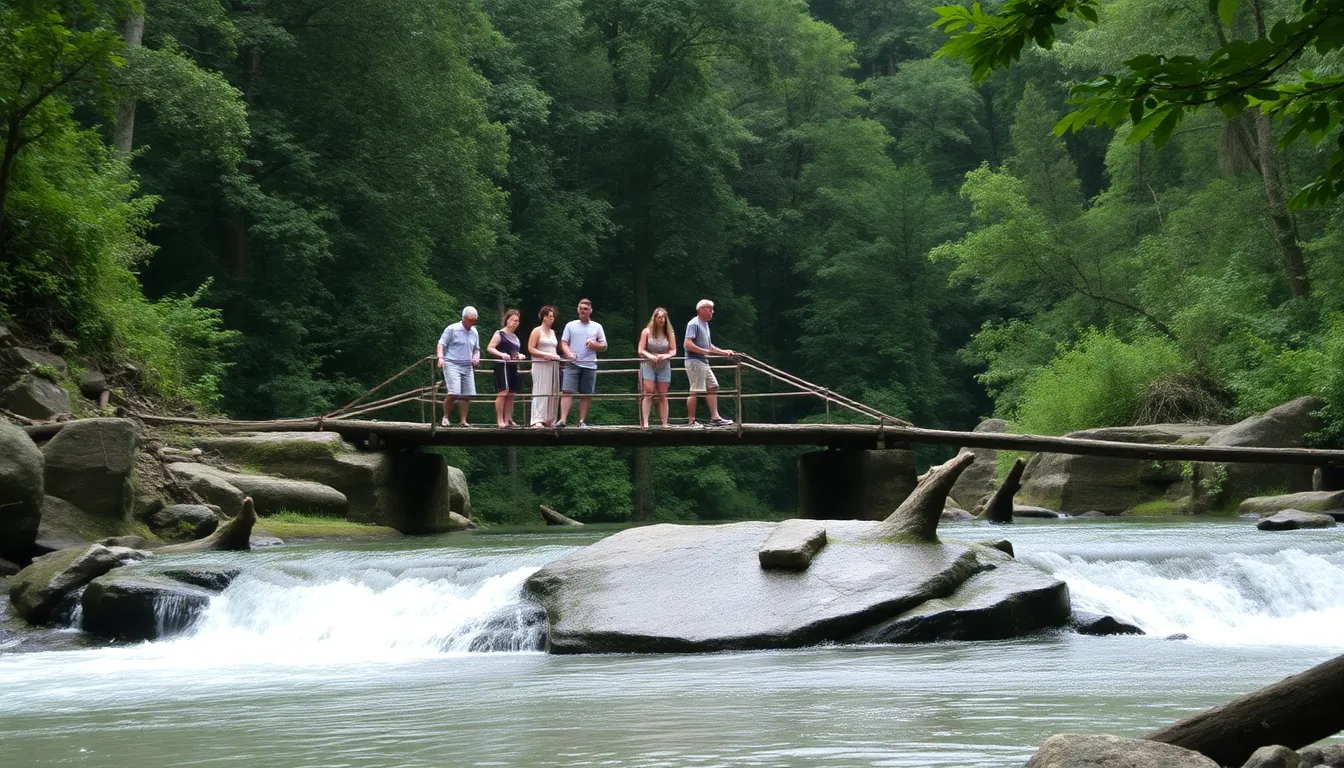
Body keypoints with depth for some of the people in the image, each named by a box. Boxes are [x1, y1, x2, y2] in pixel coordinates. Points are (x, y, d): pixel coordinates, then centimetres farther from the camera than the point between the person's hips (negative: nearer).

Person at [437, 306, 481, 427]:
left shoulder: (474, 332, 15)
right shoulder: (452, 329, -3)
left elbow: (476, 349, 25)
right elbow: (441, 344, -4)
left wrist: (476, 357, 3)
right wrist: (441, 357, -19)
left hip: (467, 367, 6)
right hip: (452, 364, -6)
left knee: (466, 394, 1)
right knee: (453, 392, -17)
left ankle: (463, 421, 8)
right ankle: (445, 417, -1)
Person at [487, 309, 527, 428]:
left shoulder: (515, 337, 21)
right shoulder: (500, 334, -3)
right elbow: (489, 348, -11)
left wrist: (520, 355, 11)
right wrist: (501, 354, -25)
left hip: (513, 367, 8)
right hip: (503, 365, -8)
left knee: (511, 394, 5)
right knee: (503, 391, -15)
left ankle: (508, 419, 8)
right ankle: (500, 420, -15)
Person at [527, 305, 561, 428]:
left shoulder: (553, 332, 18)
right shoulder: (537, 331, -1)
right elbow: (531, 349, -8)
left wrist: (556, 356, 5)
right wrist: (546, 355, -16)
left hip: (553, 365, 7)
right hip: (540, 365, -7)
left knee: (553, 393, 3)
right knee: (540, 392, -11)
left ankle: (550, 420, 6)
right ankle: (537, 420, -14)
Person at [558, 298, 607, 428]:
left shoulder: (597, 327, 12)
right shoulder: (570, 325, 9)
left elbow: (604, 346, 13)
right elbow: (563, 343, 5)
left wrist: (594, 345, -8)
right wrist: (569, 353, -15)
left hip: (590, 365, 2)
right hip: (572, 364, -2)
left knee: (586, 395, 2)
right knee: (567, 391, -12)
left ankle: (582, 421, 9)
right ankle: (563, 419, -17)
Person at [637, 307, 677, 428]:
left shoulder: (669, 334, 6)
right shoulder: (646, 332, 0)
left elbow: (673, 351, 3)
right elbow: (641, 350, -3)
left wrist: (665, 356, -18)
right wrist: (650, 356, -23)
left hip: (664, 366, 2)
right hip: (648, 365, -2)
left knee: (663, 396, 2)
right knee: (648, 393, -14)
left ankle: (665, 424, 2)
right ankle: (645, 422, -18)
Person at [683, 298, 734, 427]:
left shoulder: (705, 324, 19)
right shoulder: (694, 324, -12)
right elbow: (687, 344, -21)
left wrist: (724, 352, 16)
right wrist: (705, 351, -22)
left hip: (703, 362, 10)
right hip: (694, 361, -10)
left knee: (713, 387, 6)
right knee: (695, 391, -8)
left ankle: (715, 417, 6)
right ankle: (691, 420, -3)